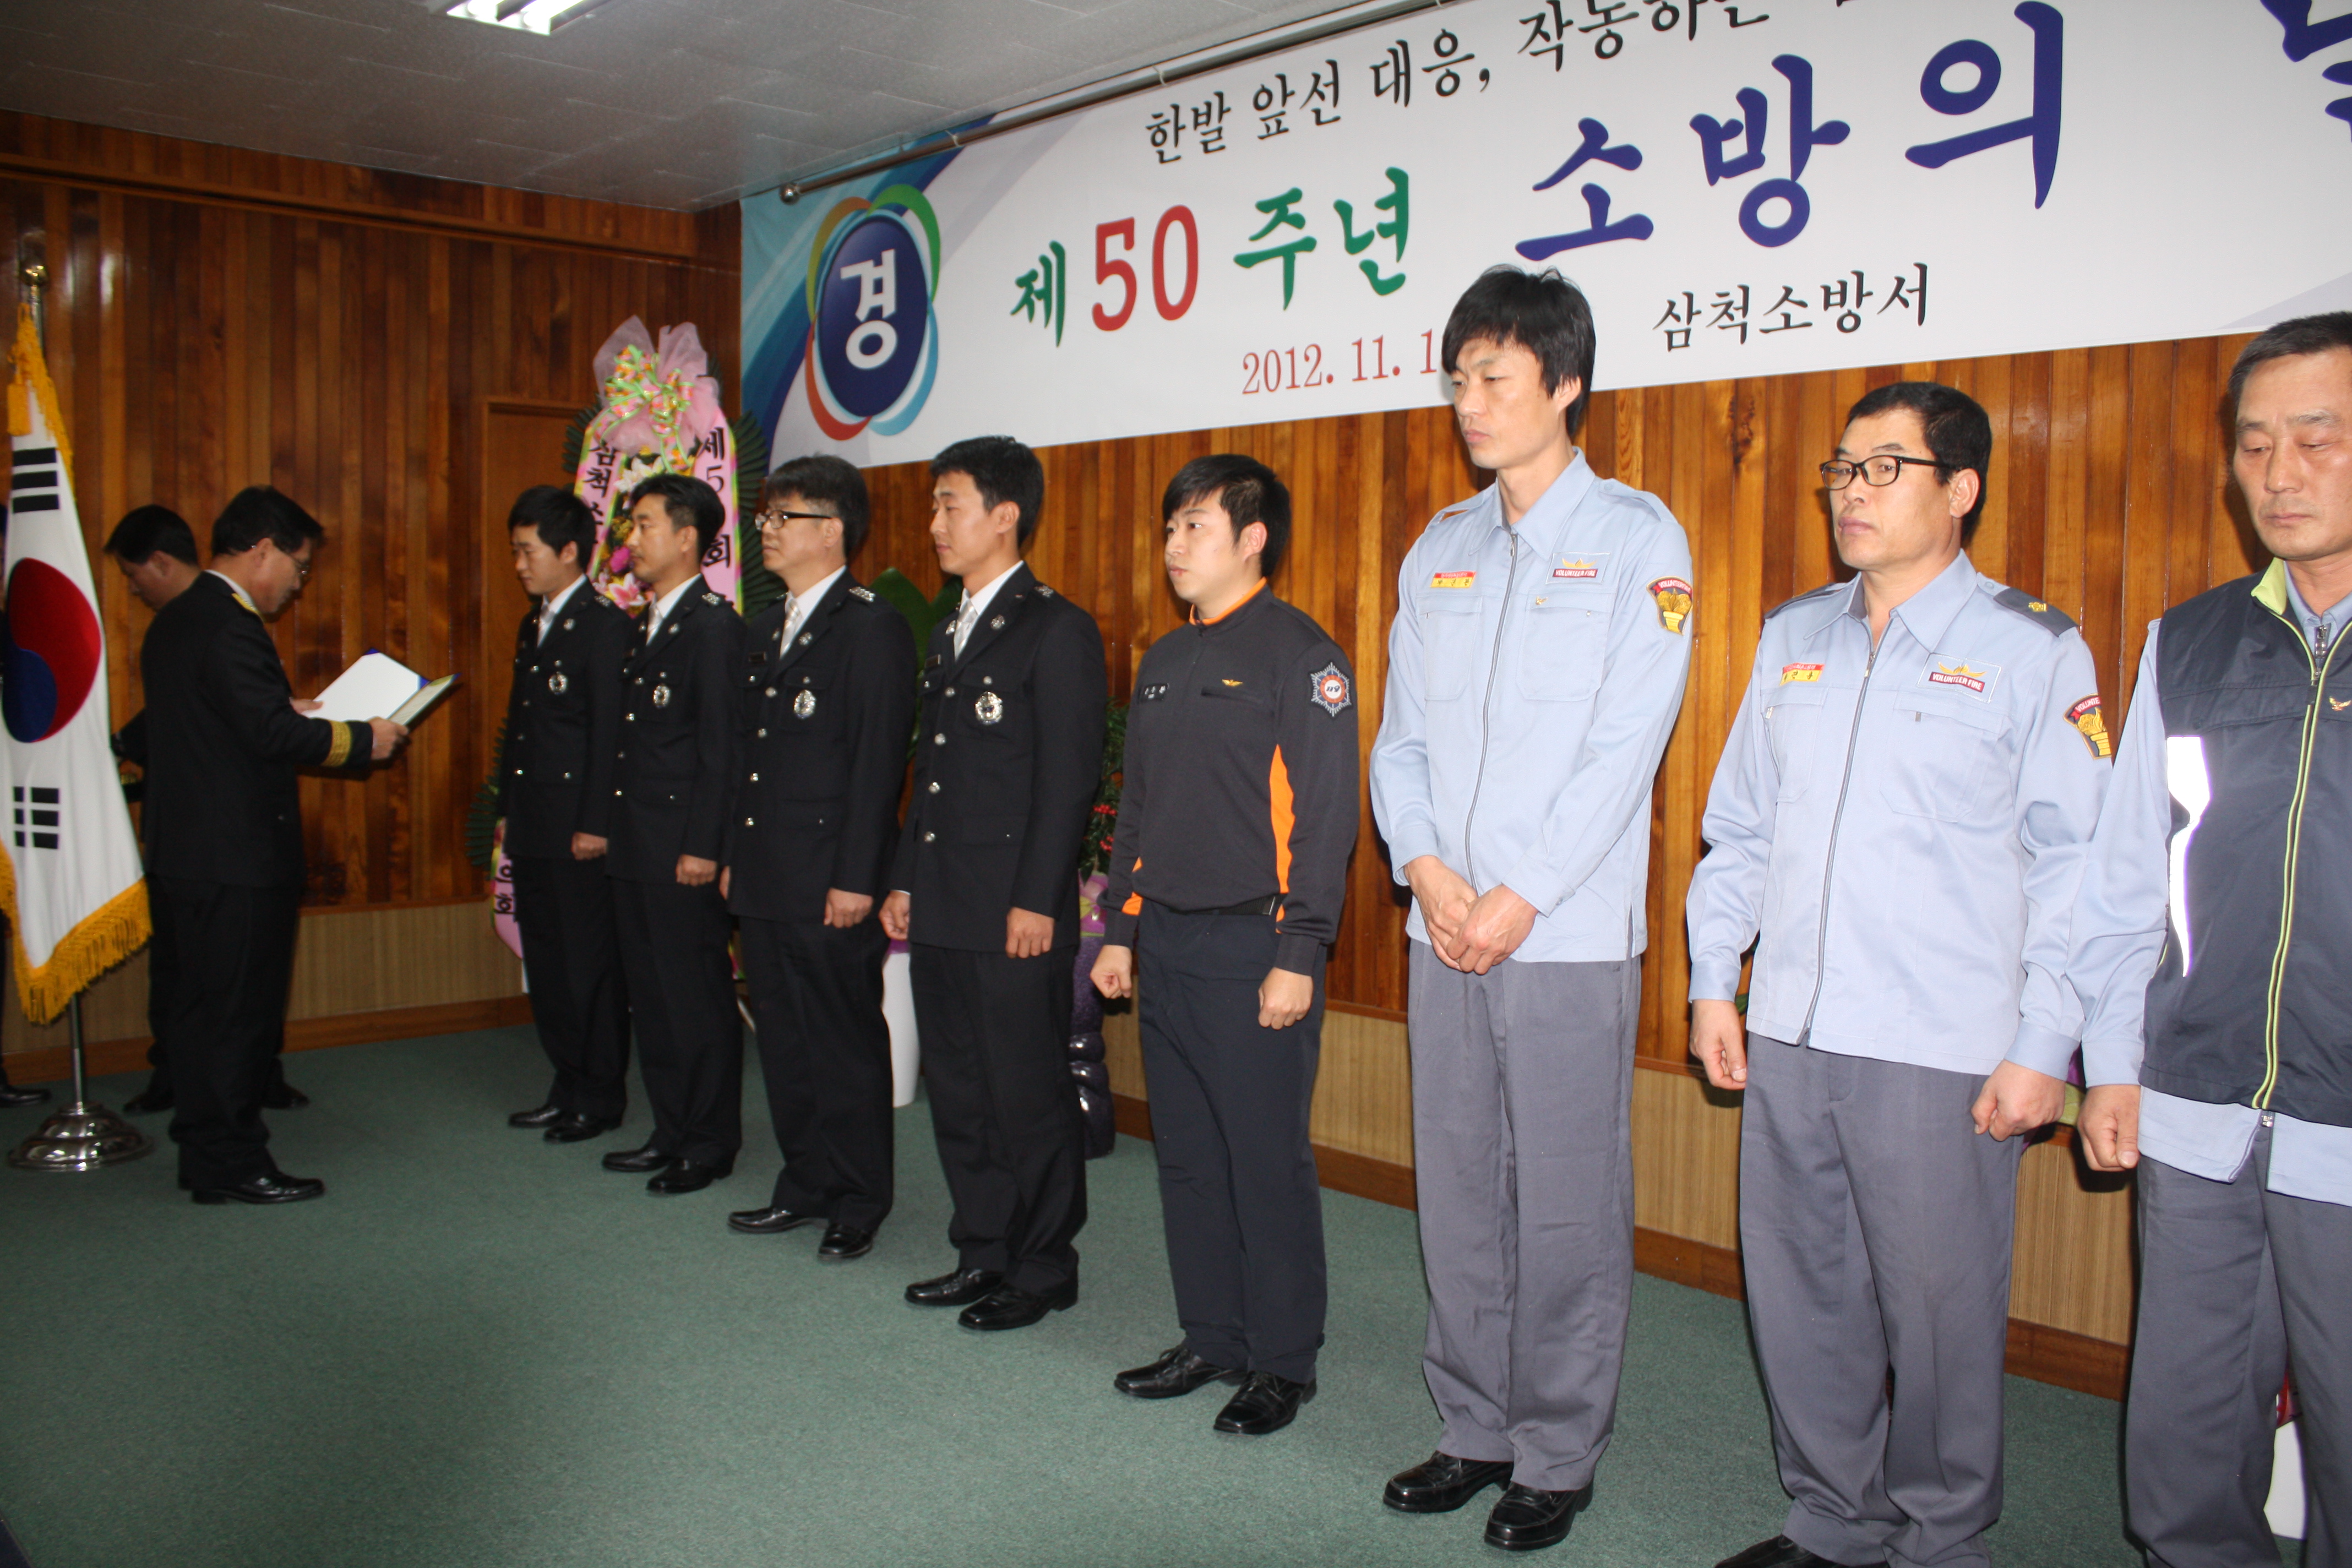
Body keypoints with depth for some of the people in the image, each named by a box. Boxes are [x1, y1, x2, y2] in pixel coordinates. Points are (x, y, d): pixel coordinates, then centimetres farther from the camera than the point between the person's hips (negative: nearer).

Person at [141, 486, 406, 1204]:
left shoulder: (177, 620, 14)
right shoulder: (230, 627, -18)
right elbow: (275, 735, -25)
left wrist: (292, 711, 15)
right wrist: (362, 738, -14)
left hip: (181, 854, 10)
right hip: (235, 860, -10)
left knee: (200, 1009, 17)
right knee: (237, 1012, -1)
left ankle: (204, 1151, 27)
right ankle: (231, 1164, 8)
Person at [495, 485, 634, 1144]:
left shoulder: (605, 625, -11)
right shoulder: (532, 625, 17)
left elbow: (610, 733, -15)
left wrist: (596, 824, -18)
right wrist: (508, 811, 17)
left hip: (580, 831, -9)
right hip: (533, 829, 9)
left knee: (591, 965, -1)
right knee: (546, 962, 13)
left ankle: (600, 1096, 9)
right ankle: (568, 1086, 23)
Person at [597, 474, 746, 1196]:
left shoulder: (714, 624, -12)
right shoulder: (647, 624, 16)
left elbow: (722, 748, -16)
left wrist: (703, 847, -19)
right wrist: (613, 829, 14)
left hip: (683, 851, -9)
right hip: (635, 851, 9)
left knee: (699, 1000, 0)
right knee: (651, 997, 15)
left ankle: (710, 1144, 12)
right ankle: (672, 1131, 26)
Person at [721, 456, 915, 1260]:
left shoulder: (873, 628, -10)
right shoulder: (768, 625, 16)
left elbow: (878, 762, -15)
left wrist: (856, 879, -18)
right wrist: (733, 855, 15)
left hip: (831, 887, -8)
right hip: (765, 884, 8)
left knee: (846, 1044, 3)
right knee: (784, 1041, 15)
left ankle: (858, 1203, 16)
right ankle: (806, 1186, 29)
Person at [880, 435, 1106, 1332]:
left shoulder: (1057, 631, -9)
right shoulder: (949, 634, 17)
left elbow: (1069, 780, -14)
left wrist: (1037, 900, -18)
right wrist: (904, 880, 15)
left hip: (1014, 914, -8)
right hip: (942, 913, 9)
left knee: (1028, 1095, 1)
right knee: (957, 1091, 14)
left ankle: (1043, 1268, 15)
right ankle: (983, 1251, 27)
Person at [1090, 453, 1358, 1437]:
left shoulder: (1300, 654, -8)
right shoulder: (1163, 663, 14)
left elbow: (1323, 813, -13)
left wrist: (1298, 957, -17)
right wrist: (1120, 931, 15)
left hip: (1254, 949, -7)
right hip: (1168, 946, 7)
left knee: (1268, 1162, 1)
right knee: (1186, 1155, 13)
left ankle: (1282, 1363, 15)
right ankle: (1210, 1338, 27)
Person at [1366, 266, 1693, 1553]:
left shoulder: (1636, 539, -3)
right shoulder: (1439, 550, 13)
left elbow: (1625, 746, -10)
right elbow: (1401, 736, 11)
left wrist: (1520, 899, -14)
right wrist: (1426, 867, -5)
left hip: (1569, 938, -5)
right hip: (1445, 933, 5)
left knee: (1566, 1210, 3)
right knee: (1458, 1194, 12)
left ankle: (1556, 1458, 18)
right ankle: (1474, 1429, 27)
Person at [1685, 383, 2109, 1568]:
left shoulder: (2034, 650, -2)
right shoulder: (1792, 637, 12)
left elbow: (2076, 867, -4)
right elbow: (1738, 825, 16)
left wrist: (2043, 1047, -8)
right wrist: (1714, 980, 11)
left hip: (1944, 1059, -4)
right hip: (1788, 1039, 5)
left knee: (1938, 1312, 5)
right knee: (1799, 1297, 12)